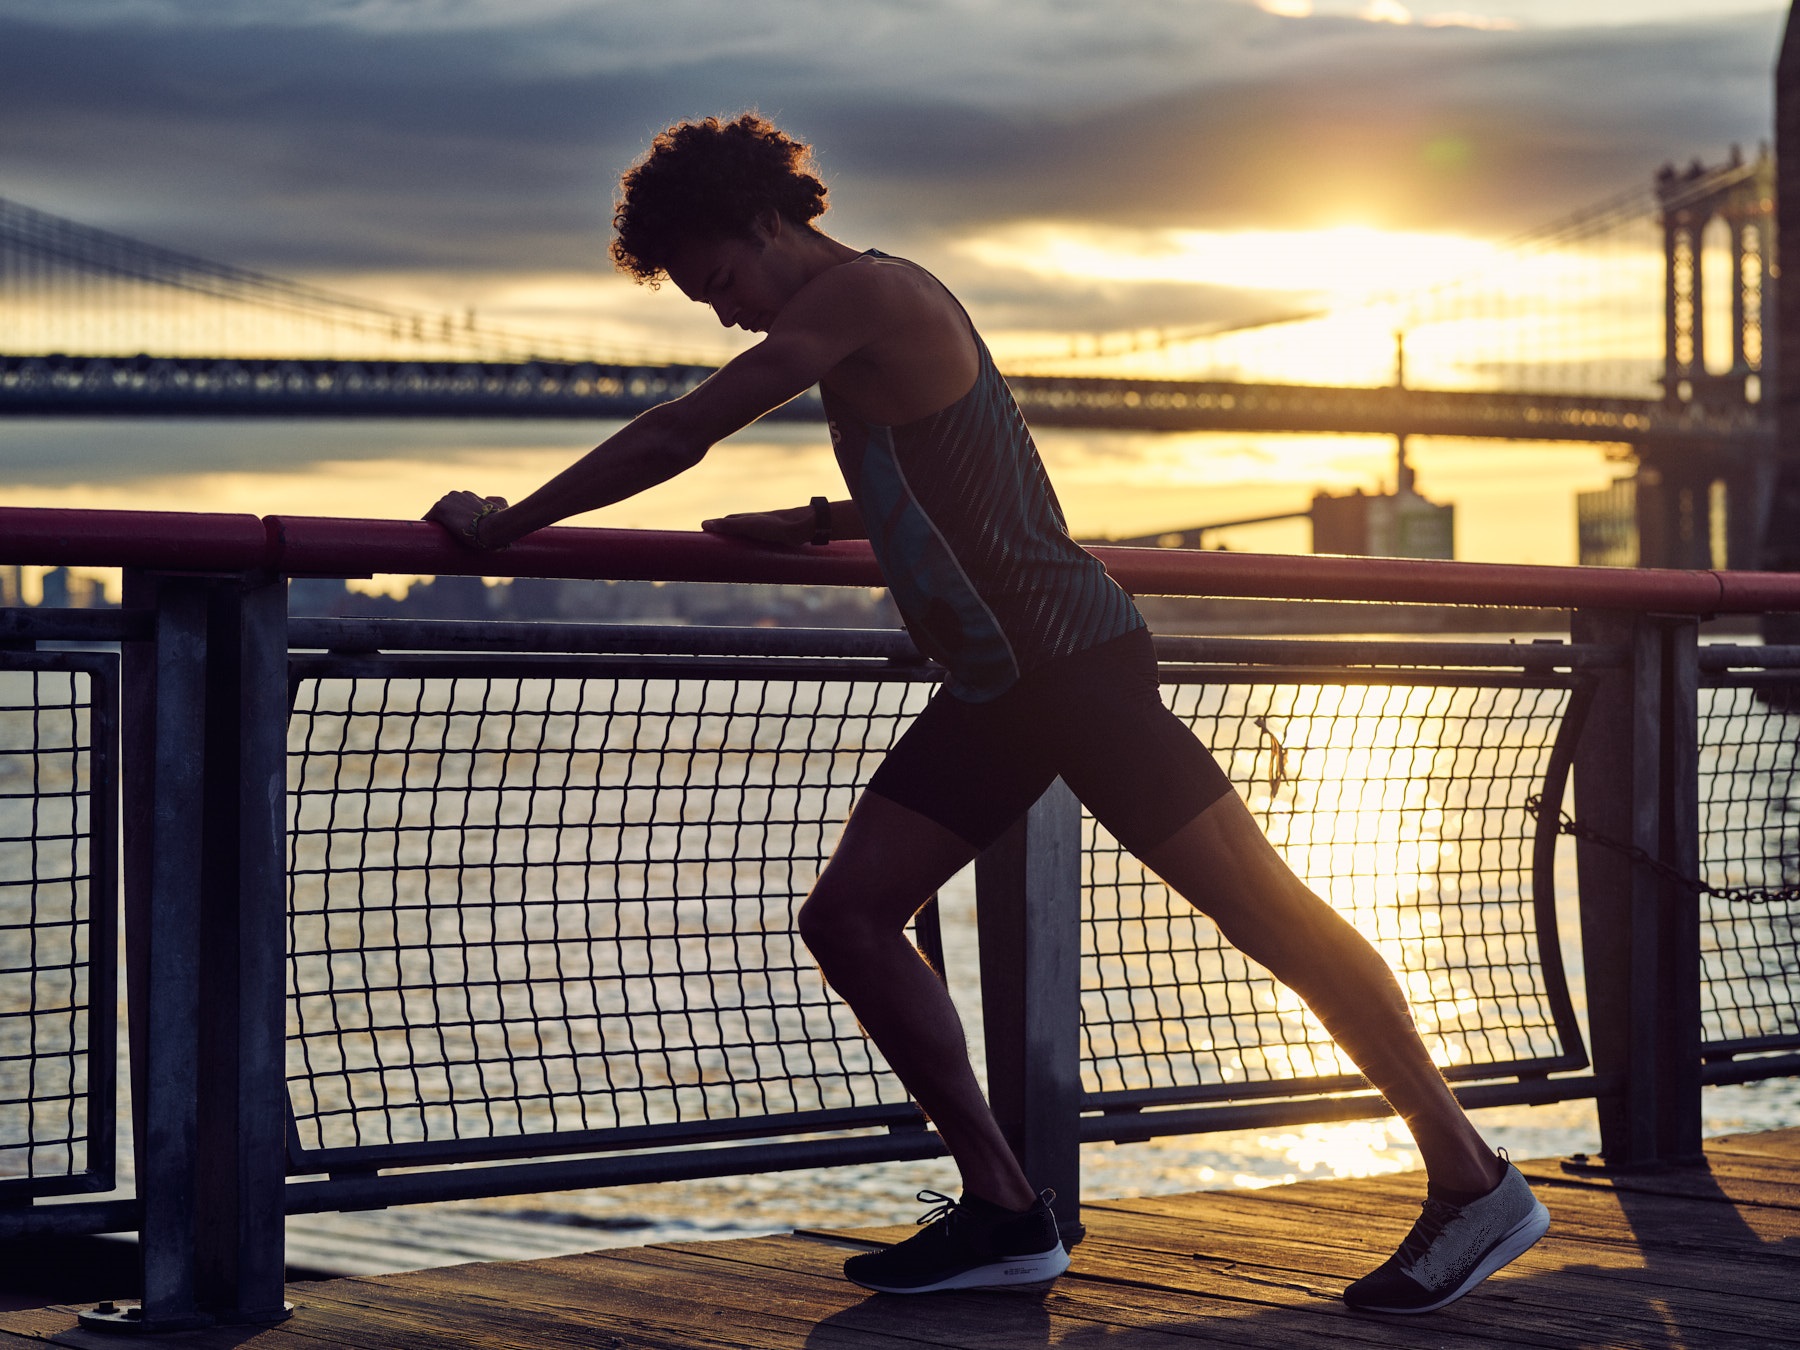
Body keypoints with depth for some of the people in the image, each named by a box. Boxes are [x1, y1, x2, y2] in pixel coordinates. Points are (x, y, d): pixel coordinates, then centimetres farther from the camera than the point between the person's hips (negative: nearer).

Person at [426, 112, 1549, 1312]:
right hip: (995, 685, 10)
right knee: (848, 916, 2)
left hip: (1072, 659, -10)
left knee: (1265, 910, -8)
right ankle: (1006, 1213, 5)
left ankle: (1473, 1180, -2)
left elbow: (675, 439, -13)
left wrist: (506, 524, -5)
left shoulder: (862, 294, -10)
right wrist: (815, 525, 27)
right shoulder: (869, 317, 20)